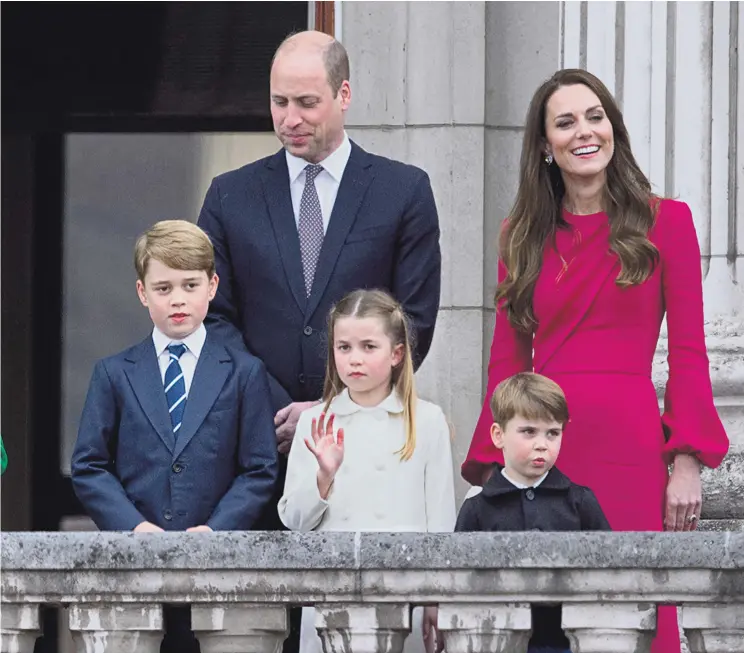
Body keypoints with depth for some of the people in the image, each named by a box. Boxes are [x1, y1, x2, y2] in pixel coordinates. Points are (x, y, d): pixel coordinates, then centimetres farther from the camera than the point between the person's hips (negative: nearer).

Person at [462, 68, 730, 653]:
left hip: (628, 449, -3)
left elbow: (688, 352, 1)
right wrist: (491, 466, 4)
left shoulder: (664, 221, 4)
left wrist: (688, 462, -7)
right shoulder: (523, 236, 13)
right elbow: (508, 360, 12)